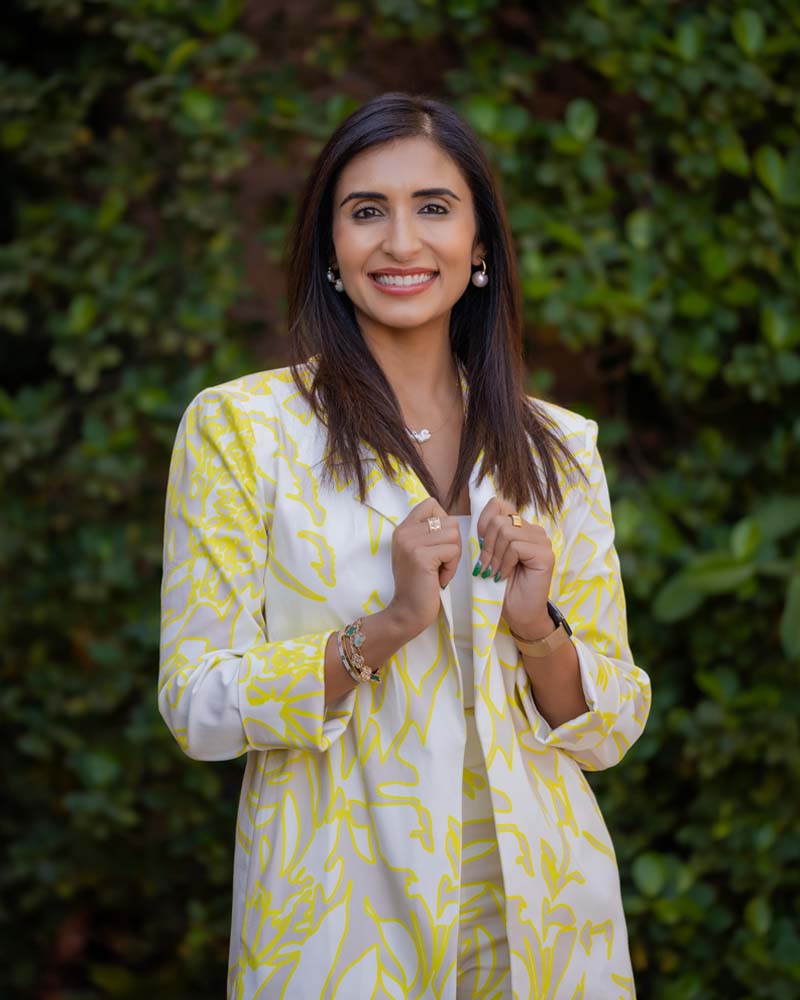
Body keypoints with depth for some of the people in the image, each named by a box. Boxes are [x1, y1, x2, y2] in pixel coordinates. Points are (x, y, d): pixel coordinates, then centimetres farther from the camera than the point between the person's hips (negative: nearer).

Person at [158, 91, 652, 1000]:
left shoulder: (560, 448, 5)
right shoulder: (235, 425, -4)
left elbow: (612, 728, 6)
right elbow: (197, 708, -8)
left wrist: (538, 633, -13)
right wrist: (381, 631, -21)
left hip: (536, 920, 3)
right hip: (337, 916, -3)